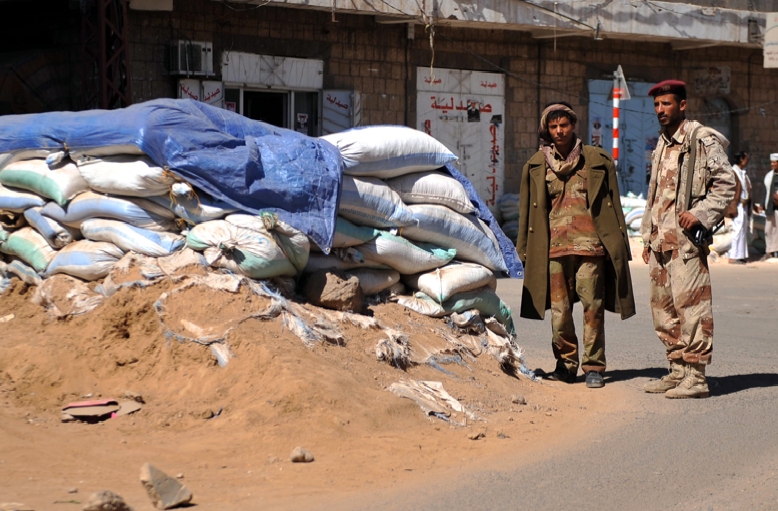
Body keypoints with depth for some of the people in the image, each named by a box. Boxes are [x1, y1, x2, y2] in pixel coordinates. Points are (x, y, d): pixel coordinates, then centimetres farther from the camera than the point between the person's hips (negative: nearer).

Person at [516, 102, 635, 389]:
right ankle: (566, 364, 15)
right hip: (554, 245, 2)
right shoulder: (536, 165, 12)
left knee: (592, 306, -4)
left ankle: (594, 367, 4)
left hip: (589, 244, -2)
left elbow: (613, 206, 11)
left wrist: (619, 246, 8)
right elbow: (527, 210, 16)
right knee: (559, 309, 1)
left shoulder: (597, 160, 8)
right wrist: (525, 250, 13)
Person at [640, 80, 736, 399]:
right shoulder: (662, 145, 20)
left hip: (686, 238, -9)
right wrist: (648, 239, 21)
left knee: (690, 304, -11)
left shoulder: (702, 140, -5)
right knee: (662, 306, 9)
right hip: (660, 239, 9)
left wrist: (700, 214, -19)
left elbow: (726, 183, -10)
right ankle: (677, 371, 17)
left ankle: (695, 377, -9)